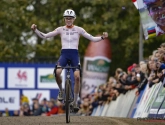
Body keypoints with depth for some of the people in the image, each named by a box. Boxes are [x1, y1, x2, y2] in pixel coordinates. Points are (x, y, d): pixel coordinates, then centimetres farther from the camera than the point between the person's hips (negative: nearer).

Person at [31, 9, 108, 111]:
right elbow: (45, 36, 7)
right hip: (64, 53, 0)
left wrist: (102, 37, -15)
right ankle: (61, 90, 0)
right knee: (57, 72, -29)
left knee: (77, 77, -17)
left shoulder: (78, 29, 5)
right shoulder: (60, 29, 7)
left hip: (74, 54, 0)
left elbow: (92, 38, 3)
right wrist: (35, 30, -7)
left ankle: (75, 102, -2)